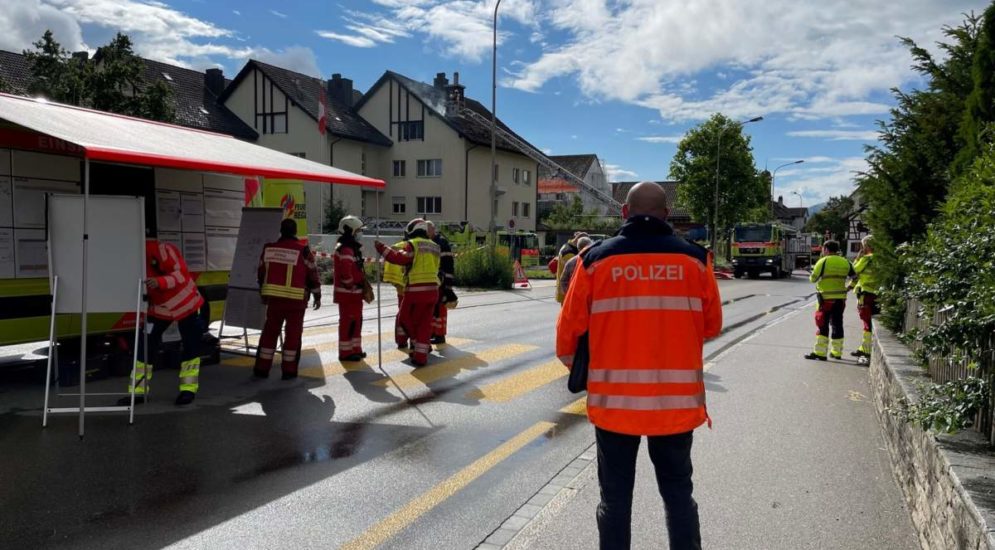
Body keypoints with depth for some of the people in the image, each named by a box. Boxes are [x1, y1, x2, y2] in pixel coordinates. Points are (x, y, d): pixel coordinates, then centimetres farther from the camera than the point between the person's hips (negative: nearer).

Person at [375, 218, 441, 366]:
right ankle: (421, 355, 8)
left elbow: (399, 258, -18)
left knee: (406, 319, 11)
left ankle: (421, 347, 15)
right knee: (425, 322, 9)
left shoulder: (412, 244, -6)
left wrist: (381, 248, -13)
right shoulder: (434, 247, 16)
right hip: (433, 289, 7)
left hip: (417, 290, -7)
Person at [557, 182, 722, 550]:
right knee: (678, 492, 18)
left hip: (614, 399, -1)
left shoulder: (597, 259, -3)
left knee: (615, 497, 13)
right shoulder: (694, 259, 0)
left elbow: (569, 328, -1)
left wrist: (575, 367, 19)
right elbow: (711, 326, 8)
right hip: (677, 400, 1)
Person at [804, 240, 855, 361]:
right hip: (840, 298, 6)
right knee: (837, 325, 13)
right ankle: (837, 352, 19)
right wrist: (848, 287, 30)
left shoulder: (823, 262, -10)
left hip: (826, 298, -5)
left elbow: (813, 278, -10)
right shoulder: (845, 262, 7)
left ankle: (820, 352, -7)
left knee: (823, 325, -3)